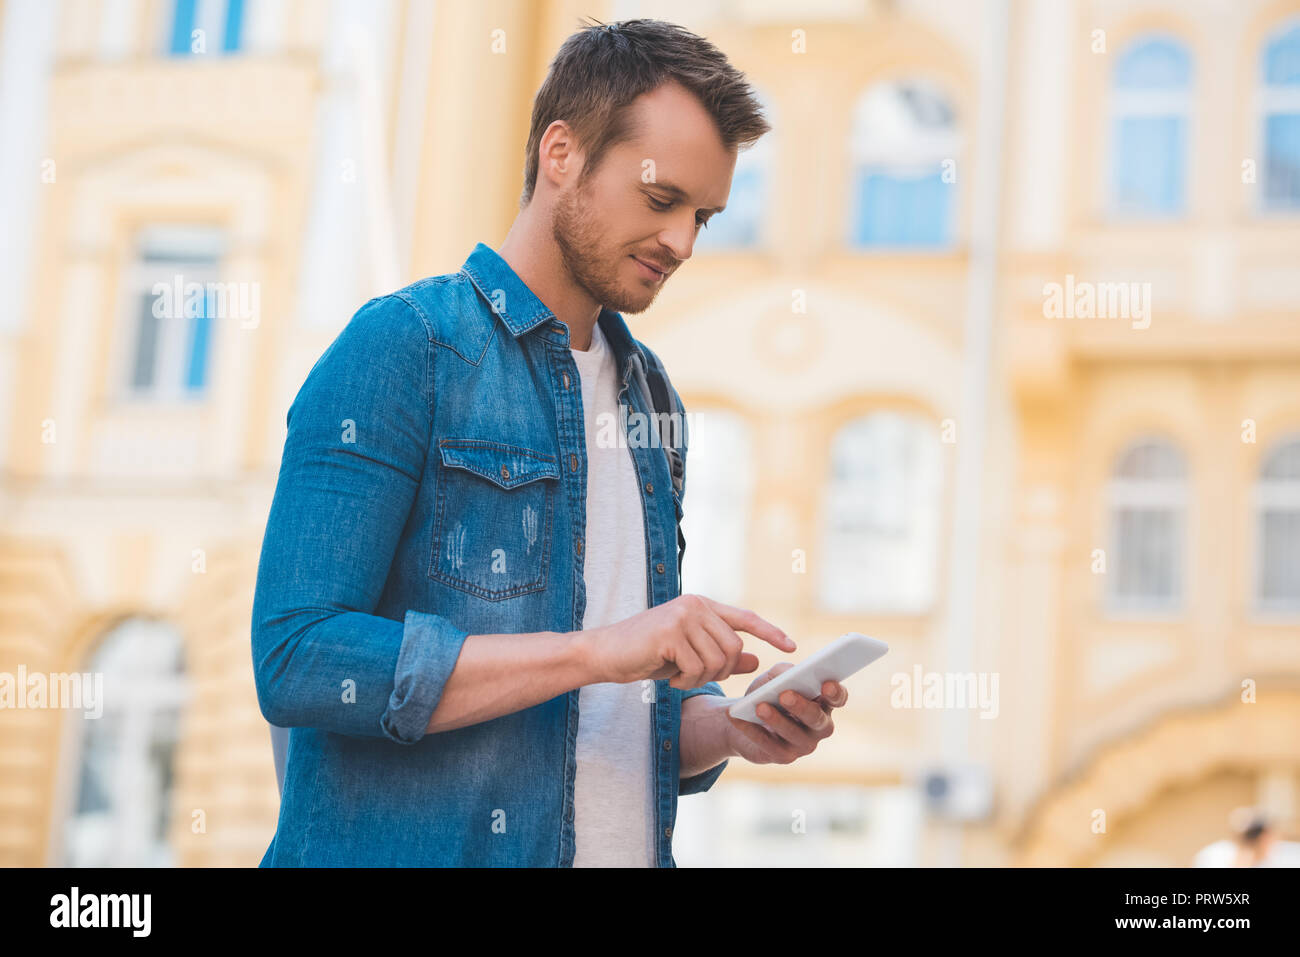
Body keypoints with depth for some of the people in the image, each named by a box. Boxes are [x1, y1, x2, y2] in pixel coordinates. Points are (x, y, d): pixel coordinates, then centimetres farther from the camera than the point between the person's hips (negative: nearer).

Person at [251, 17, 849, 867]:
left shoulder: (651, 397, 11)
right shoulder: (403, 346, -11)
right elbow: (298, 661, -20)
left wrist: (727, 726, -4)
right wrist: (594, 650, -22)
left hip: (627, 846, 7)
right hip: (411, 848, -6)